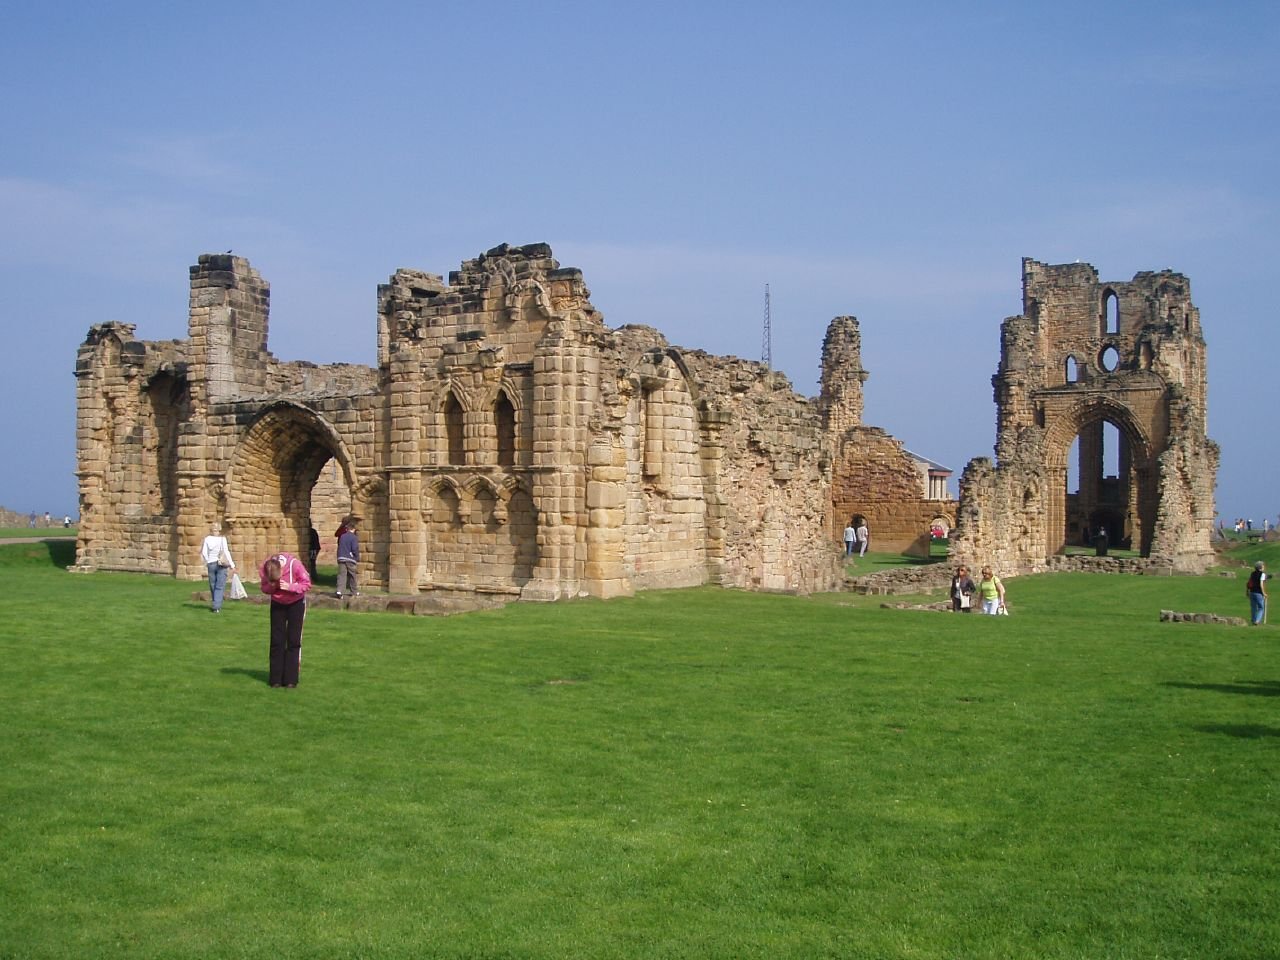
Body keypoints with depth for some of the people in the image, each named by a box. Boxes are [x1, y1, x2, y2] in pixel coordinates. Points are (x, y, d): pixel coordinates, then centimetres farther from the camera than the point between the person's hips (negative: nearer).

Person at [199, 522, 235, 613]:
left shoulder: (207, 539, -1)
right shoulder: (222, 539, -10)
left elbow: (204, 553, 1)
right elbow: (226, 552, -15)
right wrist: (232, 564, -10)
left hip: (211, 564, 3)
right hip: (222, 564, -3)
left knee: (213, 585, 17)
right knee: (220, 586, -1)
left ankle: (216, 605, 29)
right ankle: (216, 606, -12)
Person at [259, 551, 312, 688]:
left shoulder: (294, 564, -31)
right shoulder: (264, 568, -23)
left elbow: (307, 584, -20)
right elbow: (264, 588, -8)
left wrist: (290, 587, -35)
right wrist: (272, 586, -31)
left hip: (296, 603, -2)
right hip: (277, 603, 2)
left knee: (293, 640, -5)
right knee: (277, 641, 0)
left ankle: (291, 679, -2)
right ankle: (275, 678, 6)